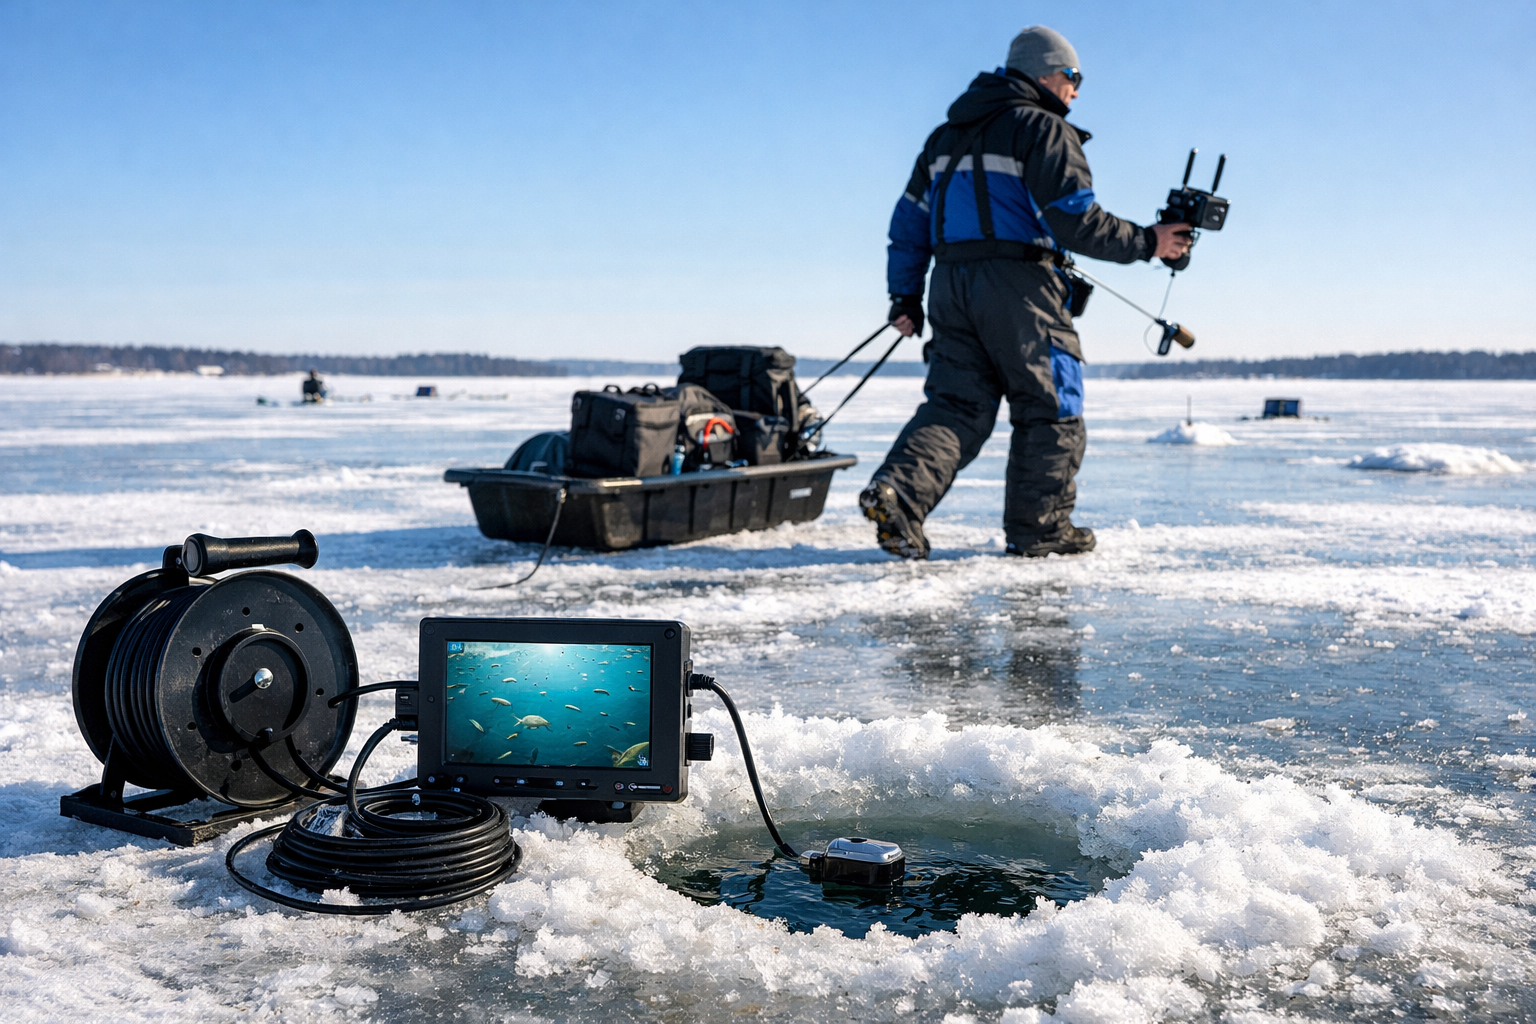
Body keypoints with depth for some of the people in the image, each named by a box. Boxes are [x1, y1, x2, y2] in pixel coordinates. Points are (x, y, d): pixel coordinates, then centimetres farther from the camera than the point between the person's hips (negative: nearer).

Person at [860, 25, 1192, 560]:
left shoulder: (948, 134, 21)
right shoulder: (1044, 129, -3)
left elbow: (910, 219, 18)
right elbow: (1074, 220, -14)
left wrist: (905, 296, 18)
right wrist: (1146, 242, -4)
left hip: (952, 285, 7)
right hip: (1018, 285, -6)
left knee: (956, 403, 2)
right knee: (1050, 408, 6)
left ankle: (897, 490, -20)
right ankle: (1038, 526, 9)